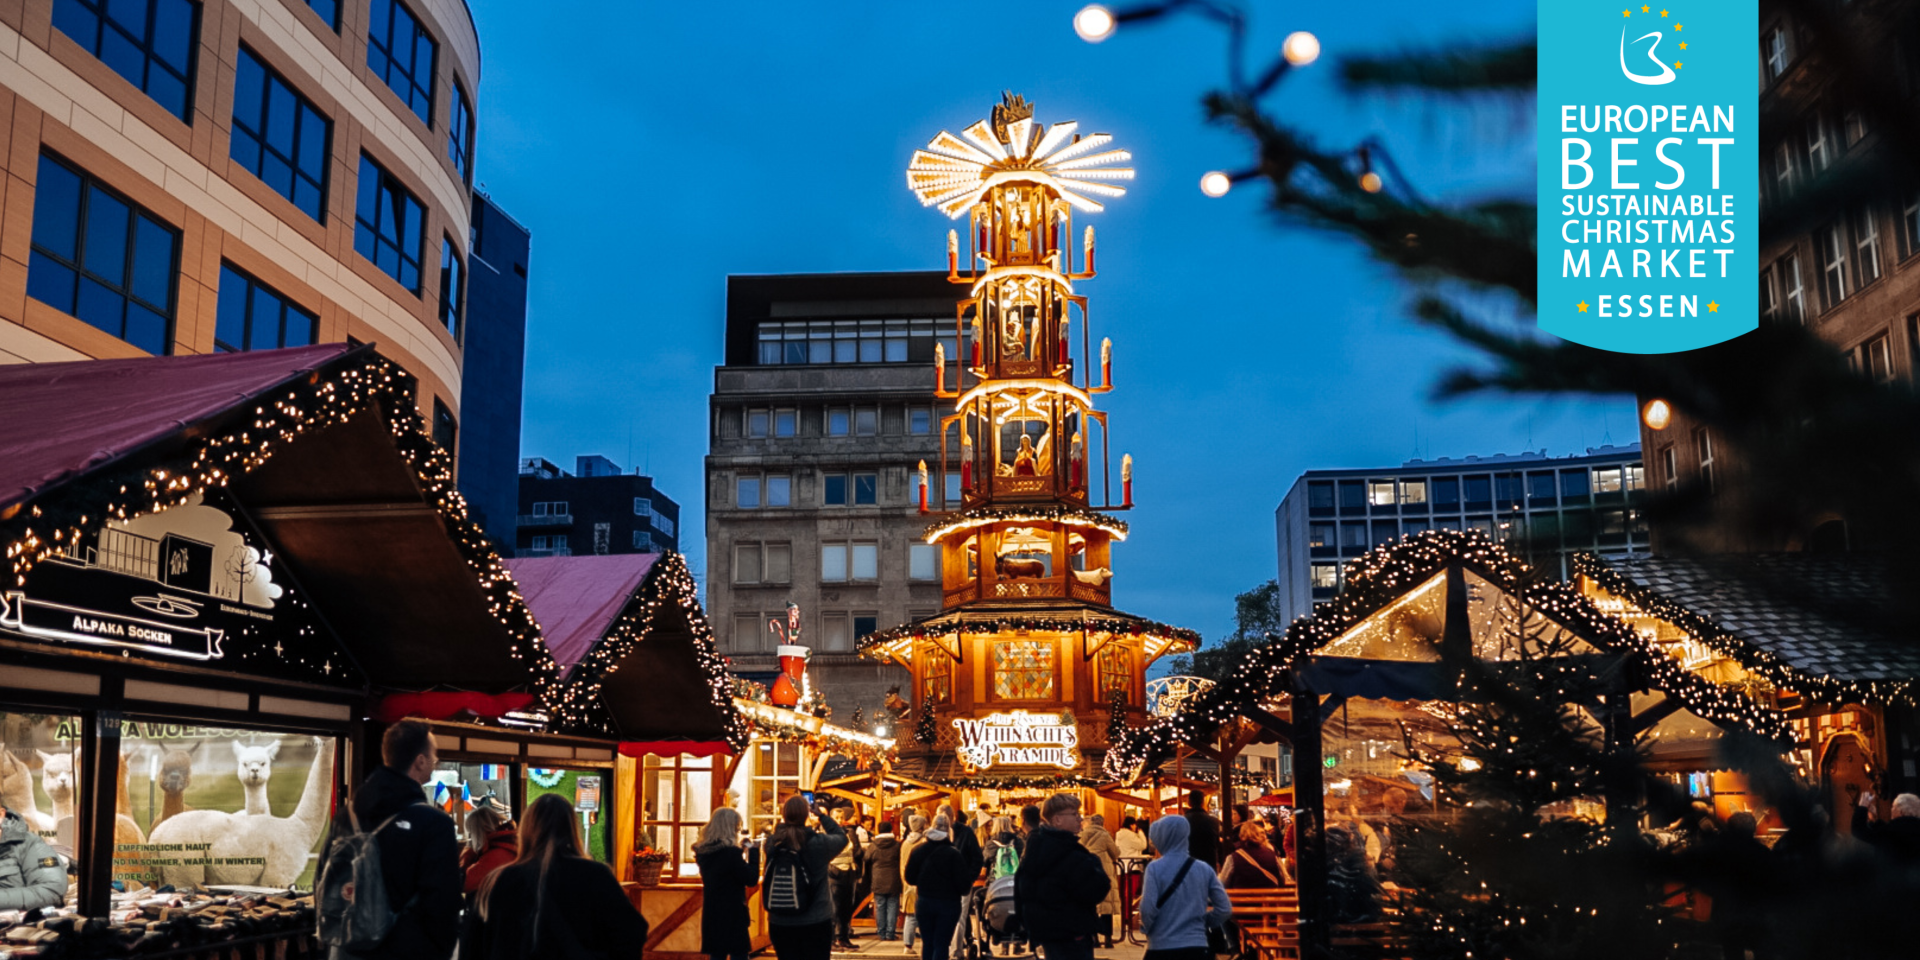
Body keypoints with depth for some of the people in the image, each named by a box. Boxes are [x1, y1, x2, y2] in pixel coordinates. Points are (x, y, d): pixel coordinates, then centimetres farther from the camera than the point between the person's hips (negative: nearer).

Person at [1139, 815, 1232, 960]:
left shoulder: (1155, 868, -8)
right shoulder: (1204, 868, 4)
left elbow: (1148, 909, -14)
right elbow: (1224, 909, 4)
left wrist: (1145, 927, 7)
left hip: (1162, 948, -3)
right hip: (1197, 947, 3)